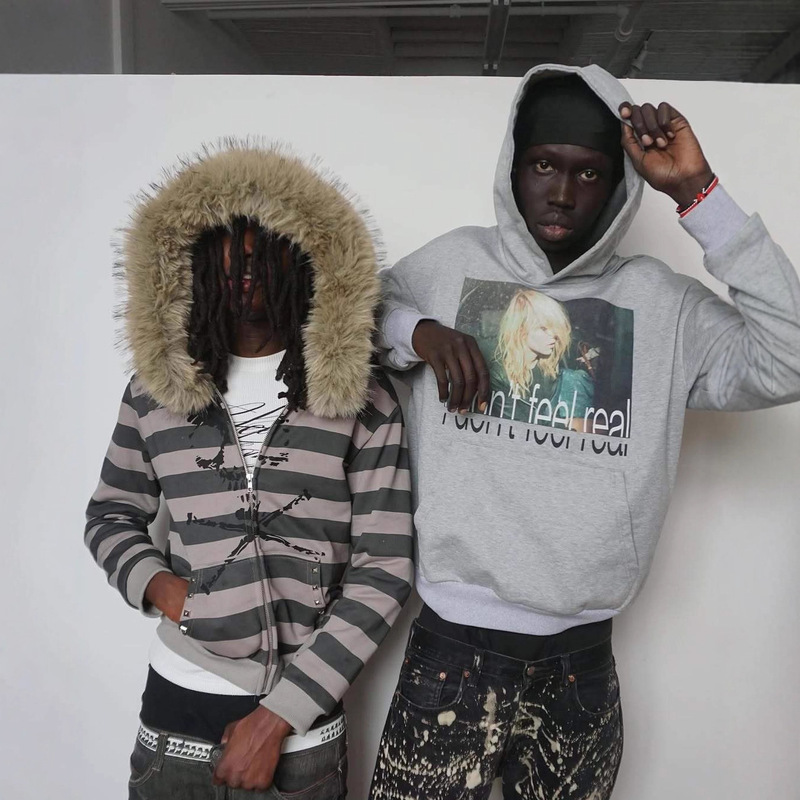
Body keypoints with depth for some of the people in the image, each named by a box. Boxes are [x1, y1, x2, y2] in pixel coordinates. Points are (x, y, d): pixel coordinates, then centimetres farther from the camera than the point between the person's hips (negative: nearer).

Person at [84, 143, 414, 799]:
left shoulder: (363, 399, -9)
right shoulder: (155, 388, -1)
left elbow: (384, 570, -10)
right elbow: (112, 514, 13)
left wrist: (278, 716, -12)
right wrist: (154, 583, -8)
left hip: (301, 723, -2)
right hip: (176, 707, 2)